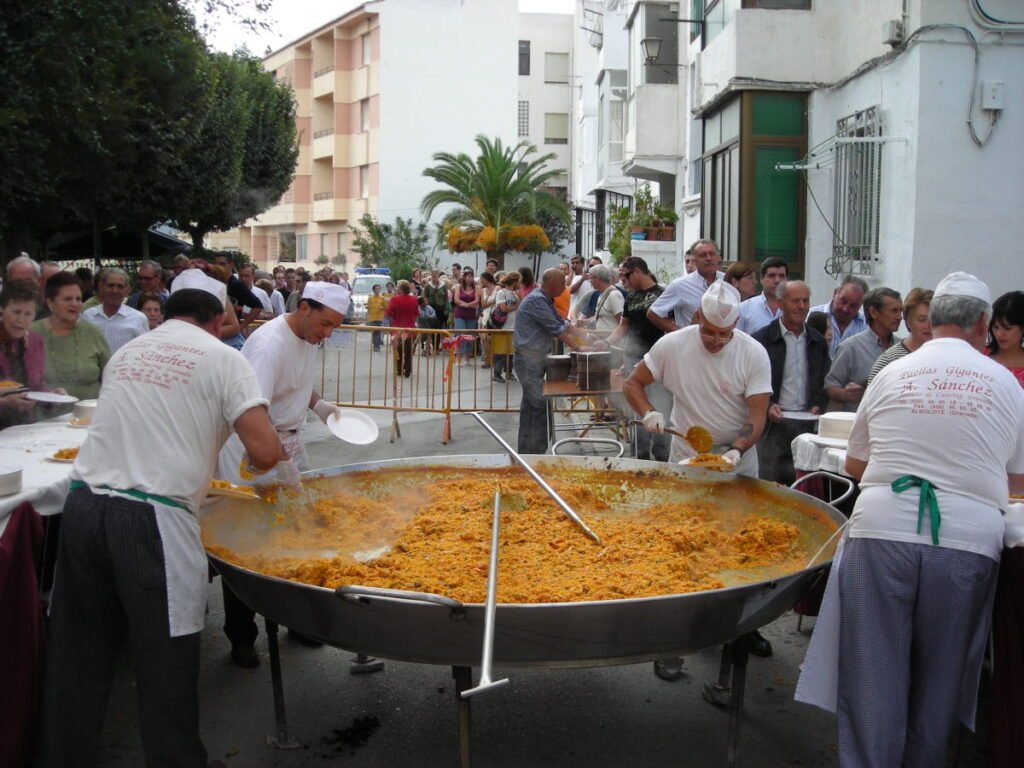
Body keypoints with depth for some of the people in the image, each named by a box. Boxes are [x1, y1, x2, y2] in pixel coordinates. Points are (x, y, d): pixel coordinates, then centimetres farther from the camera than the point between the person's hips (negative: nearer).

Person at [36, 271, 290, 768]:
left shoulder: (126, 352, 17)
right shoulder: (222, 358, 1)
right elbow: (265, 451, -9)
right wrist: (259, 461, 14)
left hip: (83, 504, 6)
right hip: (152, 519, -5)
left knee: (77, 658, 15)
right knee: (165, 663, 6)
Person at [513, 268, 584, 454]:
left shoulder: (545, 301, 14)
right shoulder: (536, 301, -18)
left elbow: (563, 324, 17)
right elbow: (557, 330, -19)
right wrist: (579, 348, -12)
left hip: (534, 359, 10)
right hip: (529, 360, -10)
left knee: (530, 406, 13)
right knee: (541, 405, -9)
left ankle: (526, 451, 20)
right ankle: (537, 450, -4)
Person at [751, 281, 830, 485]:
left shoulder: (818, 342, 13)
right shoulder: (761, 339, -1)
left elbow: (824, 384, 18)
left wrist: (818, 406, 0)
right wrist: (767, 407, -15)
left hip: (807, 423, 4)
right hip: (773, 423, -4)